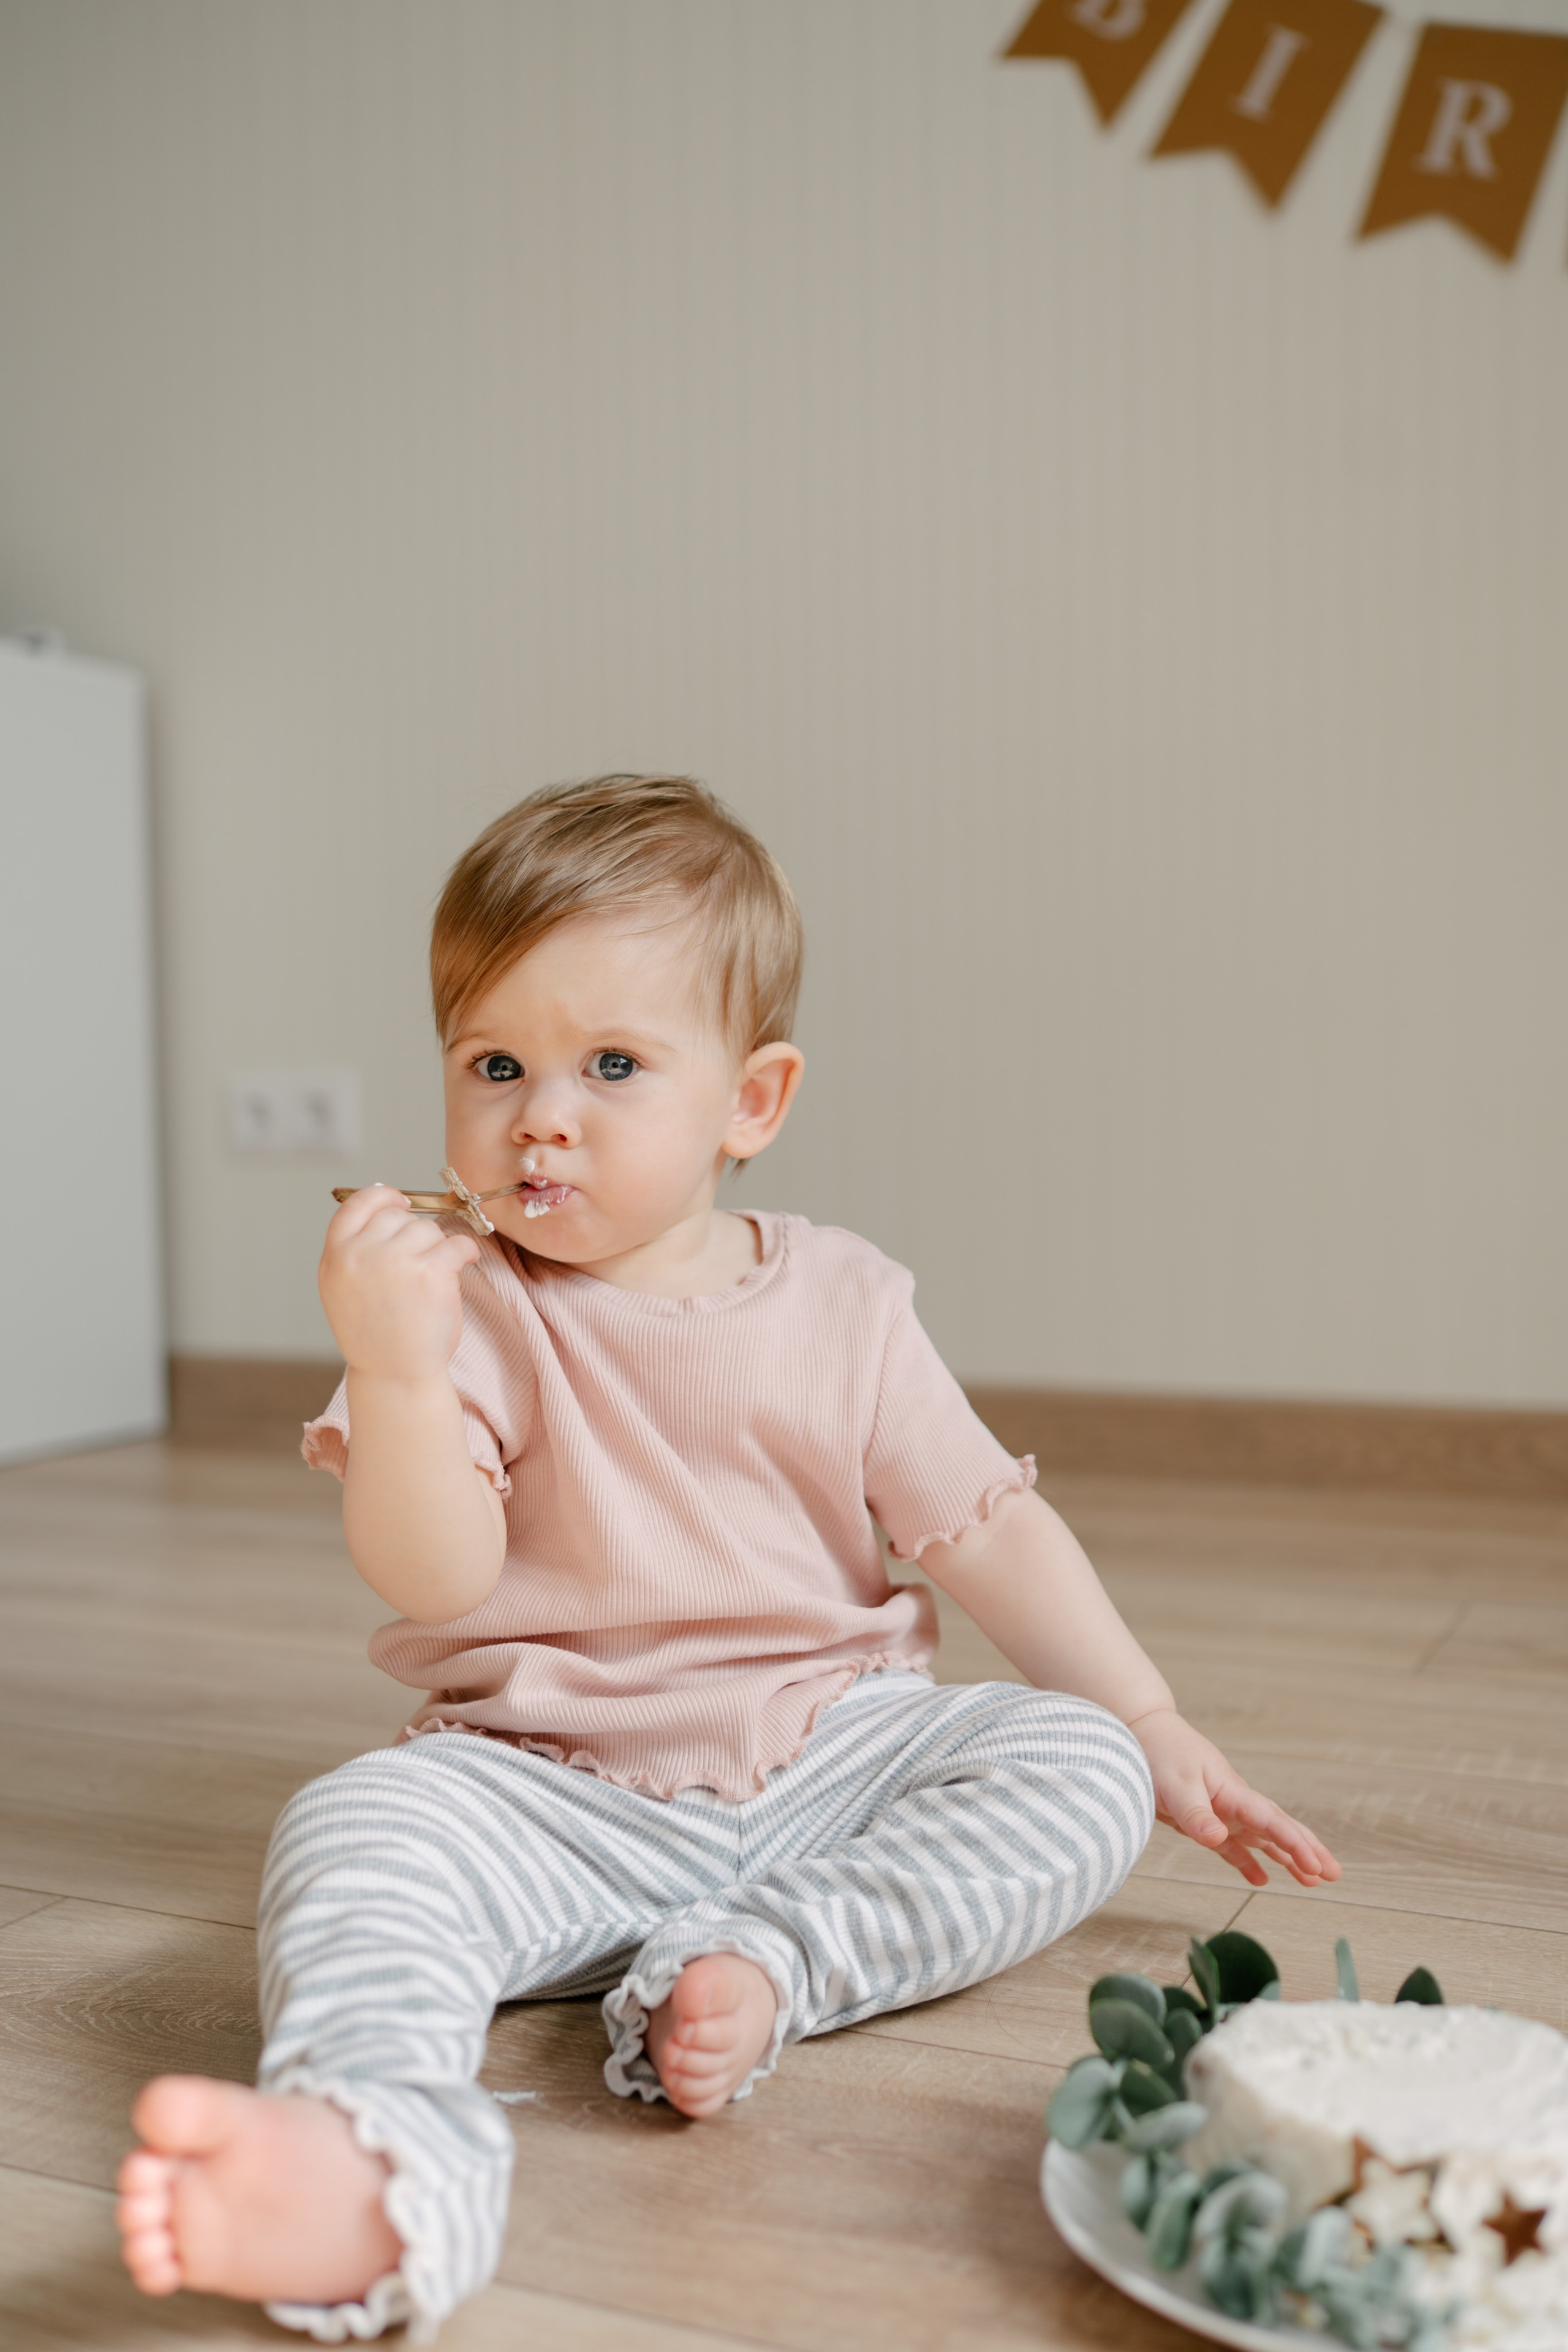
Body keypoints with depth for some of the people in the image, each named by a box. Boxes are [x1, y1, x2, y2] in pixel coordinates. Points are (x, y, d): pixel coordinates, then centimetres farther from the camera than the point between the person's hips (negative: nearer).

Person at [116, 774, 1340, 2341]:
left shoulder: (838, 1304, 2)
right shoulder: (469, 1309, -3)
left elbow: (985, 1533, 7)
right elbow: (432, 1578, -14)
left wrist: (1153, 1729, 3)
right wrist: (394, 1370, -31)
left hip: (830, 1759, 3)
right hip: (550, 1794, -2)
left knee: (1077, 1768, -17)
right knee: (354, 1837, -28)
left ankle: (766, 1968, -30)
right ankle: (365, 2162, -55)